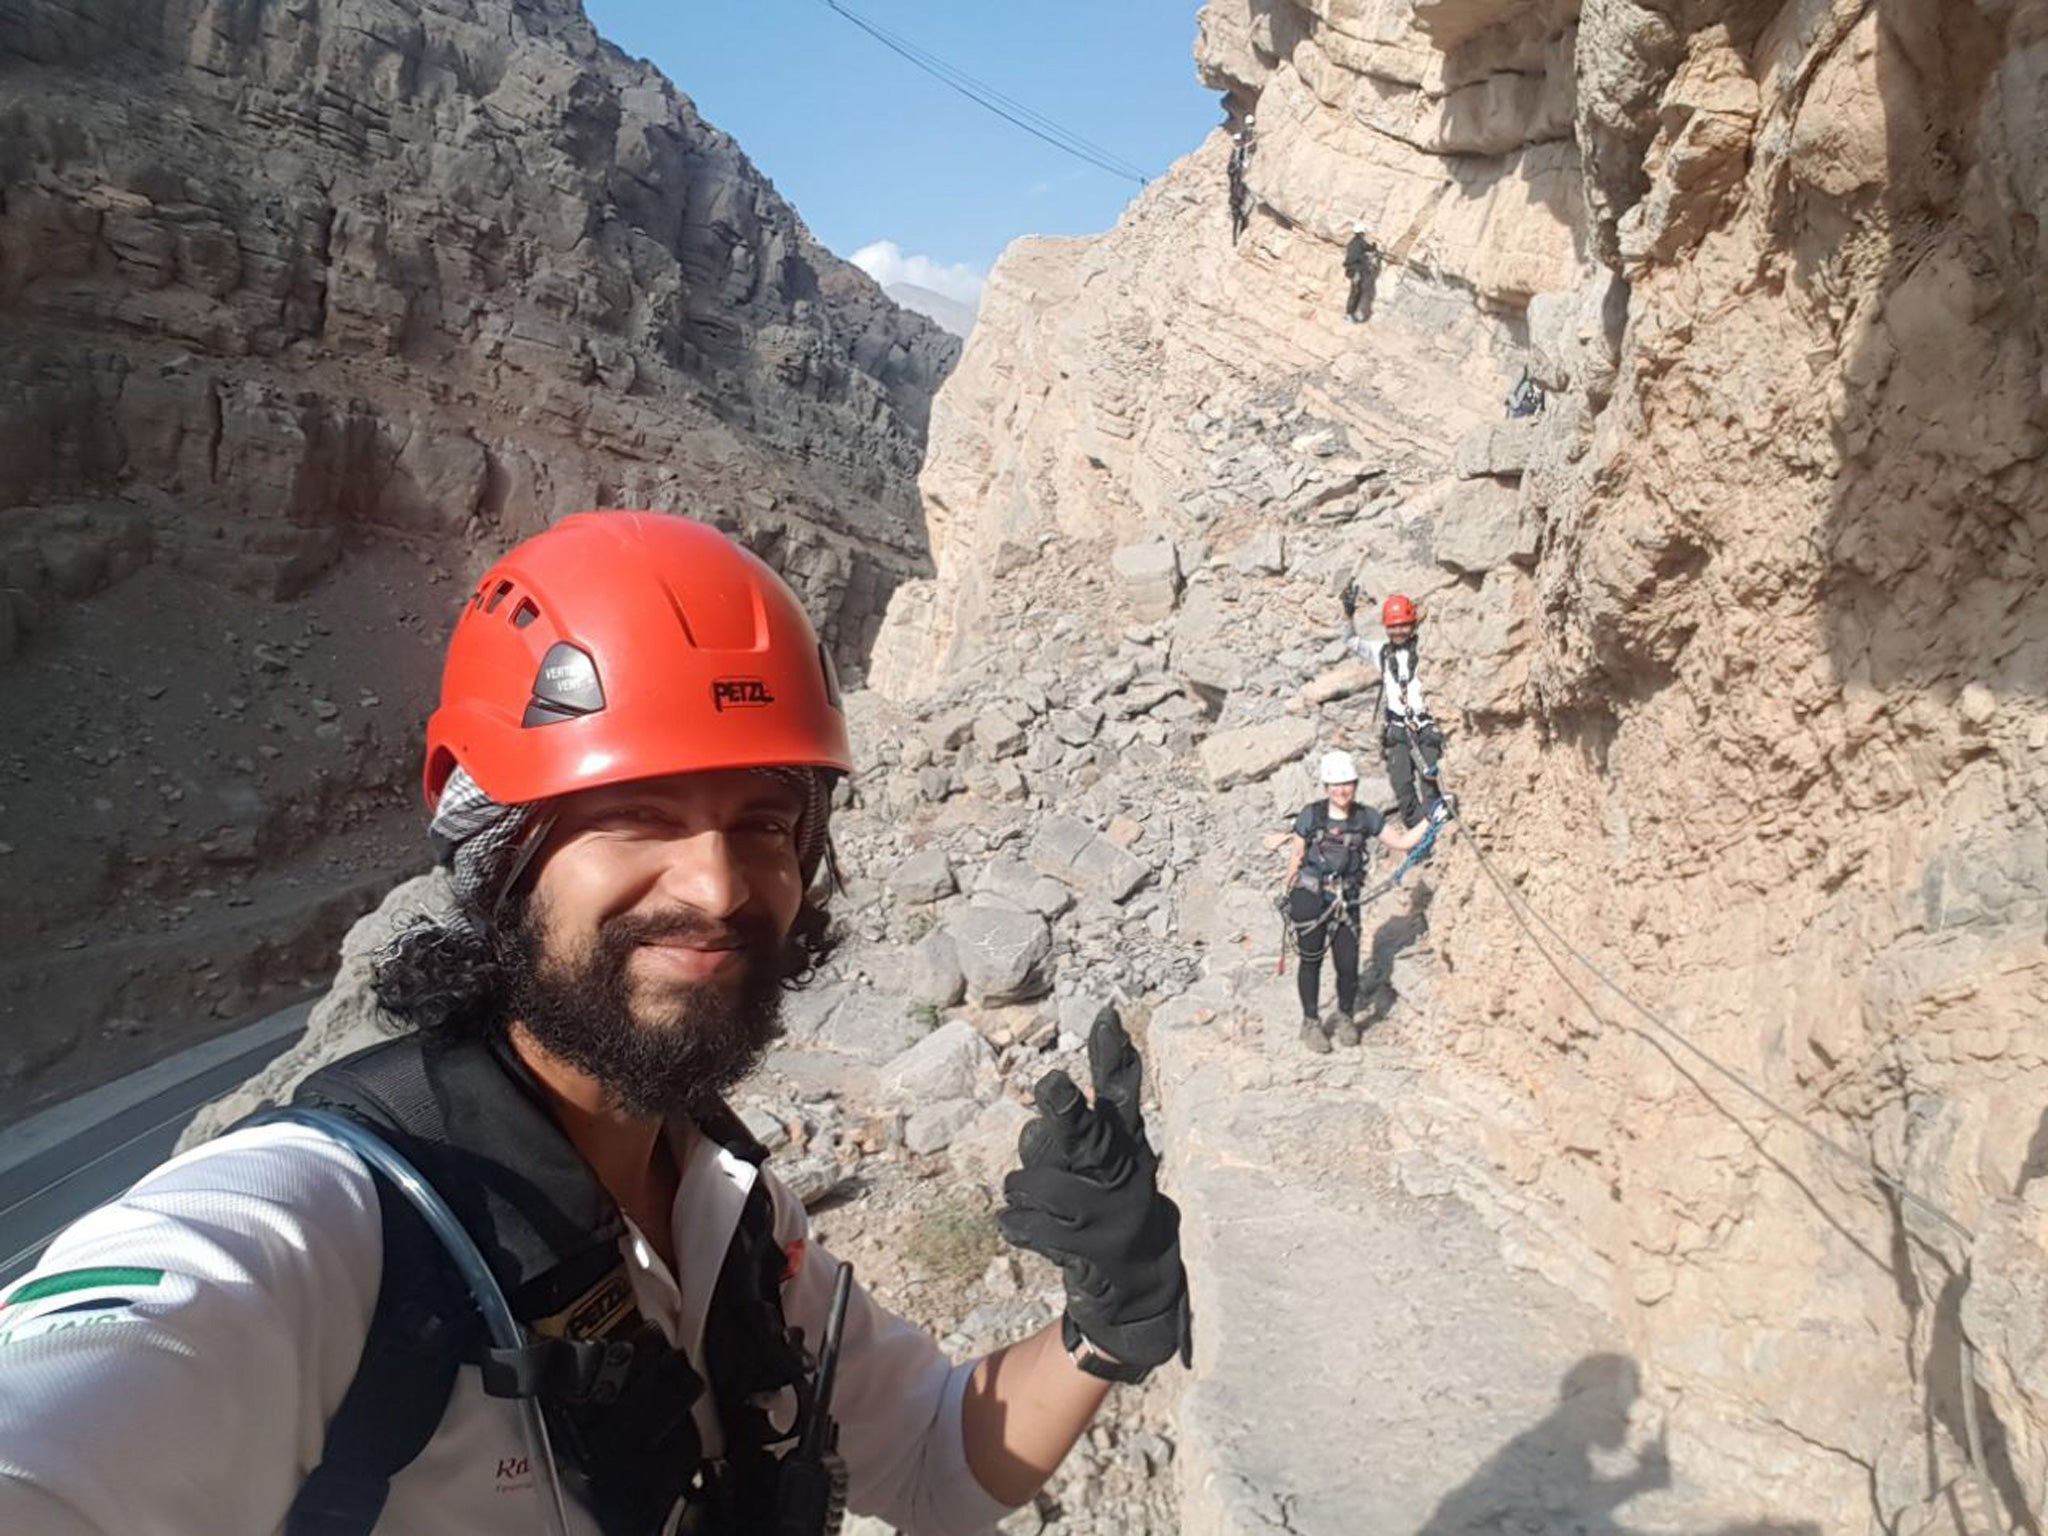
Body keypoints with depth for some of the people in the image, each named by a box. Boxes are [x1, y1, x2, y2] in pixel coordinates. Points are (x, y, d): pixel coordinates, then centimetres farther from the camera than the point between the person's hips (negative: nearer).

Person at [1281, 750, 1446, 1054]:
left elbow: (1401, 842, 7)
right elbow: (1296, 857, 6)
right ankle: (1311, 1022, 21)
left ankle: (1346, 1017, 25)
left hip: (1345, 901, 2)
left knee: (1348, 964, -1)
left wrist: (1431, 821, -2)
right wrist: (1286, 891, 11)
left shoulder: (1365, 818, 4)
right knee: (1311, 960, 6)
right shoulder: (1311, 815, -2)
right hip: (1310, 897, -2)